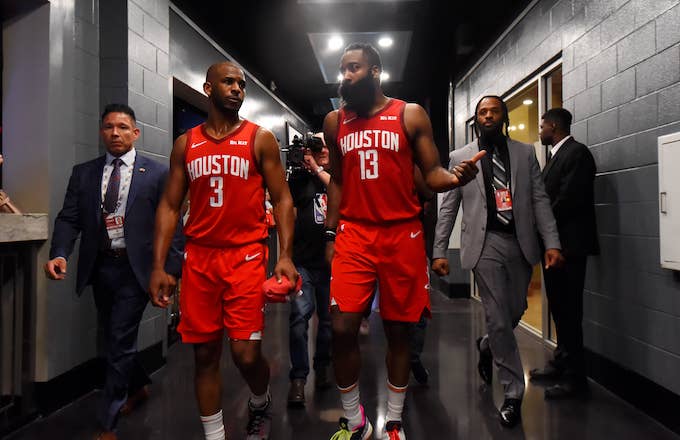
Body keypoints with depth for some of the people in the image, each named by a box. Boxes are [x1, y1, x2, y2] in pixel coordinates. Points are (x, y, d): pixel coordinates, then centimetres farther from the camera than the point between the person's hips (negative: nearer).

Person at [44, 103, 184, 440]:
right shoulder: (83, 173, 8)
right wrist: (59, 253, -15)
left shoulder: (157, 173, -3)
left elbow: (171, 224, -5)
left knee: (120, 343, -2)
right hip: (99, 268, 5)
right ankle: (137, 386, 45)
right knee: (113, 339, 18)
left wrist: (170, 269, -11)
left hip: (135, 269, -4)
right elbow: (69, 219, 3)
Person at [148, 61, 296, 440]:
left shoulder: (260, 139, 2)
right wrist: (158, 266, 2)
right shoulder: (186, 143, 10)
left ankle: (261, 403, 29)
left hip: (246, 255, -3)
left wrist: (286, 255, -12)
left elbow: (282, 199, 0)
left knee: (246, 353, -6)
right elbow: (170, 206, 9)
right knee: (205, 354, 8)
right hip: (199, 258, 3)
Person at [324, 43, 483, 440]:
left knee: (399, 330, 7)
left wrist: (455, 178, -23)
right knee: (342, 328, -5)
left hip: (402, 235, -1)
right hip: (353, 235, 2)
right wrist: (331, 234, 11)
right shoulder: (335, 121, 10)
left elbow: (432, 174, 1)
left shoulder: (411, 115, 2)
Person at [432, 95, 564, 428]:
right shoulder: (459, 157, 5)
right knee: (498, 319, -3)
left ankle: (486, 346, 44)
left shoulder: (525, 152, 10)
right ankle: (513, 394, 12)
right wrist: (439, 251, -1)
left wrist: (552, 243, -5)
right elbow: (448, 208, 4)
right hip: (486, 244, -2)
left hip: (521, 243, 3)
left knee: (516, 311, 11)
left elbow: (539, 199, 5)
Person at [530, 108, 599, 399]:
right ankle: (562, 362, 30)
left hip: (569, 244, -9)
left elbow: (568, 199, -20)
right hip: (553, 243, 9)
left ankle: (574, 378, 5)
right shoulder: (557, 156, 17)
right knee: (560, 308, 17)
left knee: (568, 310, -4)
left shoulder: (577, 153, -11)